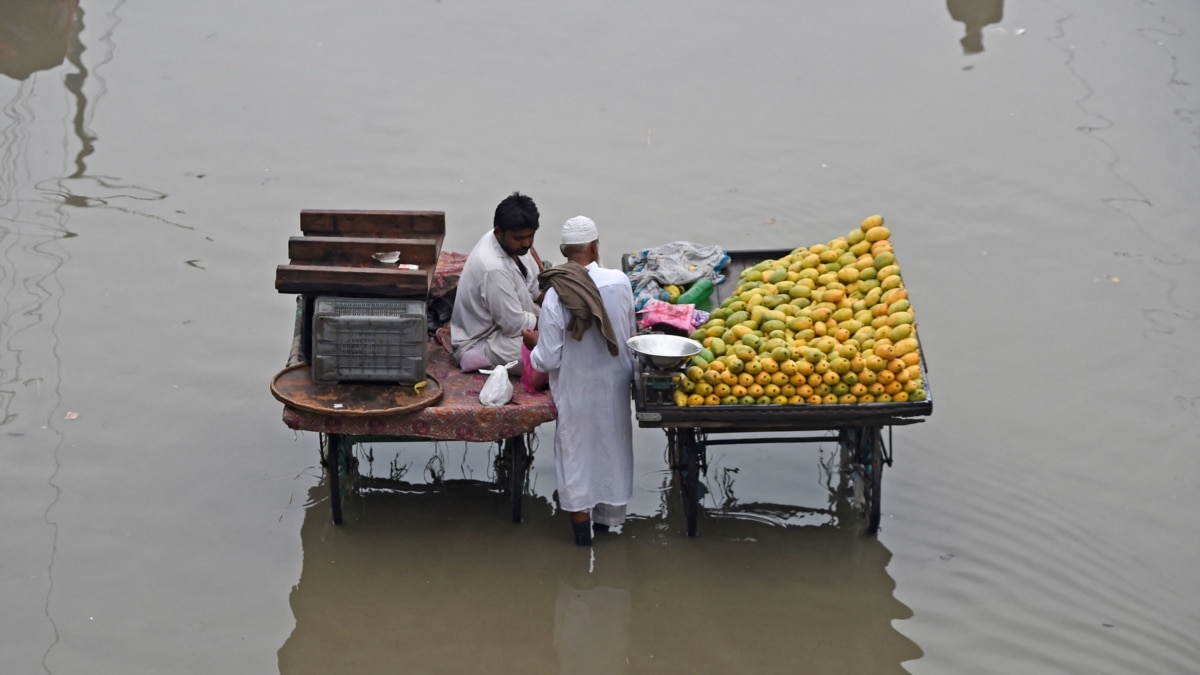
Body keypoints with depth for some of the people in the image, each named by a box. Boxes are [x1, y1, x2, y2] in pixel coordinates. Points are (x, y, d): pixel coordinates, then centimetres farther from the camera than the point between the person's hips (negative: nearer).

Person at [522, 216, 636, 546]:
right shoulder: (620, 282, -18)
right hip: (615, 384, 3)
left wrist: (533, 342, 2)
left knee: (576, 451, 16)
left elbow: (548, 360, -18)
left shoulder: (556, 297, -25)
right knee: (612, 444, 22)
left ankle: (581, 525, 25)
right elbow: (631, 335, -2)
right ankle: (608, 515, 38)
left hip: (577, 392, -3)